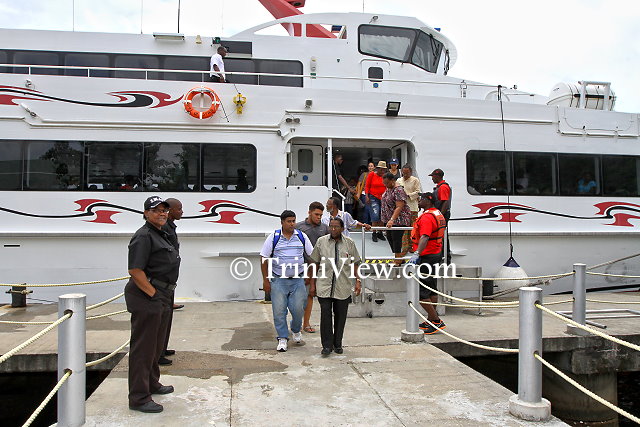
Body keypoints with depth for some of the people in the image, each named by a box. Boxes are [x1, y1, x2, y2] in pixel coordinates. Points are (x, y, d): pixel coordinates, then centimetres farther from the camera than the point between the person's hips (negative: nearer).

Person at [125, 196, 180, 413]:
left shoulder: (161, 235, 17)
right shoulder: (144, 236, -15)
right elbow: (135, 271, -23)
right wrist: (153, 293, -20)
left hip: (161, 298, 11)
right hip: (146, 299, -11)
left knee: (156, 345, 23)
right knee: (143, 348, -3)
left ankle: (152, 384, 40)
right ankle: (139, 398, 6)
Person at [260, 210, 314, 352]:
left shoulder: (302, 236, 4)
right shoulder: (273, 237, -2)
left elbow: (312, 256, 13)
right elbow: (265, 259, 1)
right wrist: (265, 280, -2)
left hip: (298, 280, 1)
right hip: (278, 280, -1)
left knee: (298, 309, 1)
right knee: (279, 310, 0)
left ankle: (296, 331, 31)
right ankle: (282, 338, 15)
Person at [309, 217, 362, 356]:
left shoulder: (349, 243, 4)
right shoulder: (321, 242, 3)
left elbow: (355, 264, 9)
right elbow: (315, 264, 6)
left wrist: (358, 281, 1)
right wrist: (313, 283, 5)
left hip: (343, 287, 1)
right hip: (324, 286, -1)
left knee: (340, 315, 8)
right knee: (325, 314, -5)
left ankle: (337, 344, 23)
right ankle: (327, 345, 6)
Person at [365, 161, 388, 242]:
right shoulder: (371, 175, -2)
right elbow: (367, 186, 0)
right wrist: (367, 196, -9)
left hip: (383, 198, 3)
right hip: (373, 198, -3)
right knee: (375, 215, -10)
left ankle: (380, 233, 20)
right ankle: (374, 233, 1)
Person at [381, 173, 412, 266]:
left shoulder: (398, 191, -19)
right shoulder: (388, 189, 10)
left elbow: (399, 207, -26)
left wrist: (392, 220, -33)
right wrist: (387, 220, 18)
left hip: (399, 219, -10)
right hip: (389, 219, 10)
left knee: (396, 238, -8)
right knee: (389, 237, 11)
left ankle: (398, 260, 0)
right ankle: (398, 257, 21)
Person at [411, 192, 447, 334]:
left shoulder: (427, 217, -20)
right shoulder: (439, 215, 14)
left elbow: (424, 238, -35)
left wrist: (417, 254, -46)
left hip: (427, 257, -11)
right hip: (437, 254, 11)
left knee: (420, 292, -8)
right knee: (431, 288, 18)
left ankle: (436, 321, -5)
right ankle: (431, 320, 27)